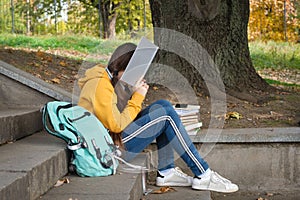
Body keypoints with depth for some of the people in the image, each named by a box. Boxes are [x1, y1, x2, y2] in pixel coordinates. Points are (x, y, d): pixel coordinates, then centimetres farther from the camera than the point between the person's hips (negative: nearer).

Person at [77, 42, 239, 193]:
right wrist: (137, 98, -13)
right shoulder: (100, 85, -18)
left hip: (114, 136, 10)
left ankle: (166, 172, 0)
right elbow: (116, 125, -21)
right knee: (166, 115, -14)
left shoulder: (106, 79, 14)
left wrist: (135, 94, 0)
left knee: (163, 105, 3)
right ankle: (203, 175, -8)